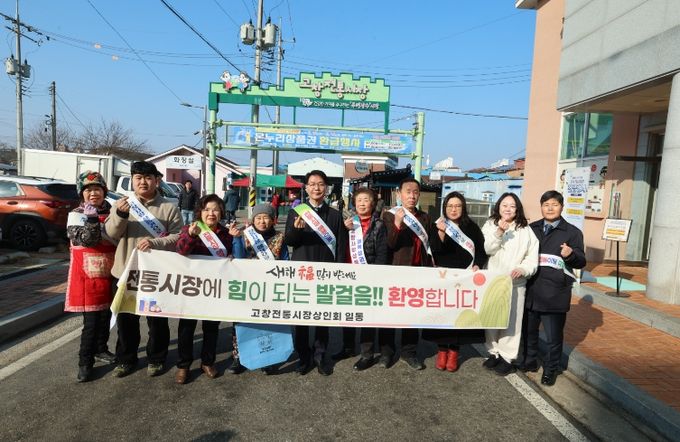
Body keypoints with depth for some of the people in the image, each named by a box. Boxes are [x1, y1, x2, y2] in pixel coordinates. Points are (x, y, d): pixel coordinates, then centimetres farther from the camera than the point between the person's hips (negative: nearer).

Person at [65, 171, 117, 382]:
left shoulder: (112, 213, 4)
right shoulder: (76, 215, -4)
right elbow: (85, 240, -21)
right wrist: (92, 220, -30)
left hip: (109, 274, 4)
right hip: (87, 275, -4)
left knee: (105, 315, 15)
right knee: (91, 320, -3)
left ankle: (100, 349, 34)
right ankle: (85, 362, 9)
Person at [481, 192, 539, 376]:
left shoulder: (526, 230, 3)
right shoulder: (490, 225, 5)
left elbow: (532, 256, 1)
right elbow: (486, 249, -9)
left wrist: (523, 269, -18)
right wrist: (499, 232, -22)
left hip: (515, 283, -1)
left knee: (511, 321, 1)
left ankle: (507, 357, 14)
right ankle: (494, 353, 25)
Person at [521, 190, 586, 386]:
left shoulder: (573, 232, -1)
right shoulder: (531, 228, 10)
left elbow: (581, 262, -4)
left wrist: (571, 254, -25)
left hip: (555, 293, -4)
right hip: (530, 289, 4)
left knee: (553, 336, 6)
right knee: (529, 329, 17)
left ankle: (550, 370, 25)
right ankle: (530, 361, 36)